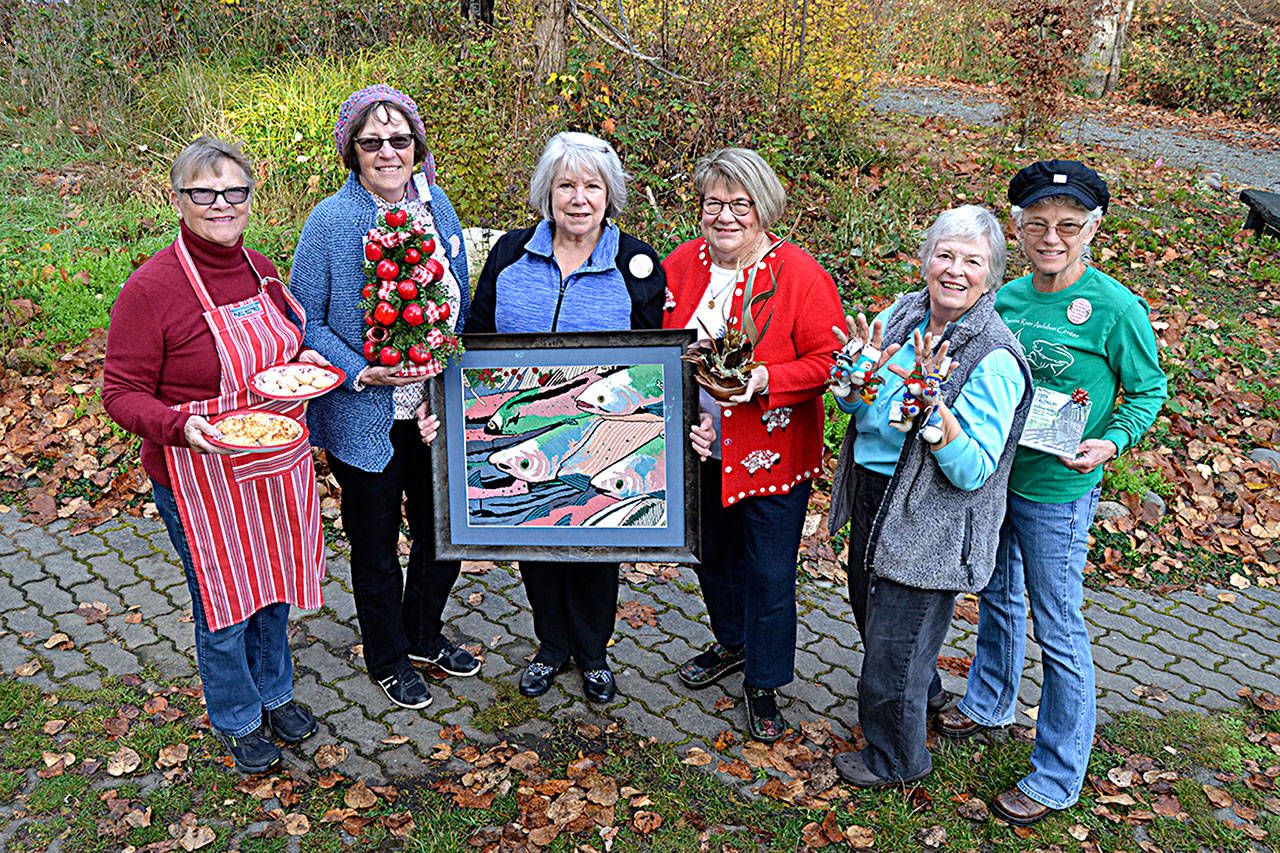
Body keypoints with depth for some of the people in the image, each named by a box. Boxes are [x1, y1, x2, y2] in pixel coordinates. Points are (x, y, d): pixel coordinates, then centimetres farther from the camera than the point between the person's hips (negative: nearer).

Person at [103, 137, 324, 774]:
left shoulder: (260, 270, 1)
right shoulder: (150, 288, -18)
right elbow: (121, 393, -14)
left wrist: (305, 362, -3)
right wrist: (182, 426, -32)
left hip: (277, 466, 6)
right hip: (202, 480, -6)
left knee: (271, 587, 22)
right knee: (222, 604, 12)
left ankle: (275, 693, 47)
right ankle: (237, 719, 37)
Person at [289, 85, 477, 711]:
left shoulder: (435, 203, 1)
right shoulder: (330, 221, -14)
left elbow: (460, 305, 7)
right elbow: (306, 323, -9)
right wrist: (361, 374, -22)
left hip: (435, 409, 5)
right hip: (365, 418, -4)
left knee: (443, 531, 18)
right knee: (375, 544, 14)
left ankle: (425, 637, 44)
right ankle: (387, 659, 37)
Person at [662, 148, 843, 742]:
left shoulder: (800, 274, -15)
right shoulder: (679, 266, -1)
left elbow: (829, 360, -14)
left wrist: (763, 379, -29)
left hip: (773, 454, -5)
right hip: (701, 449, 5)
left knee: (770, 575, 3)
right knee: (713, 556, 22)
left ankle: (763, 684, 25)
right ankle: (732, 642, 49)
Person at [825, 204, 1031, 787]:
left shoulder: (994, 361, -21)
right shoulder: (902, 314, -2)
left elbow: (972, 471, -25)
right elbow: (851, 409, 3)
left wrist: (932, 398, -35)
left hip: (930, 519, -7)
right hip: (871, 494, 7)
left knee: (894, 642, 7)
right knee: (870, 608, 28)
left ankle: (897, 758, 36)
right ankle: (922, 689, 59)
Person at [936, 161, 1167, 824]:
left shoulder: (1115, 308, -16)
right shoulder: (1007, 298, 1)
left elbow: (1148, 390, -5)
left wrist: (1109, 442, -20)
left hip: (1057, 493, -6)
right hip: (992, 475, 6)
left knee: (1058, 632, 5)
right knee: (998, 598, 24)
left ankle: (1057, 779, 22)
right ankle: (989, 702, 50)